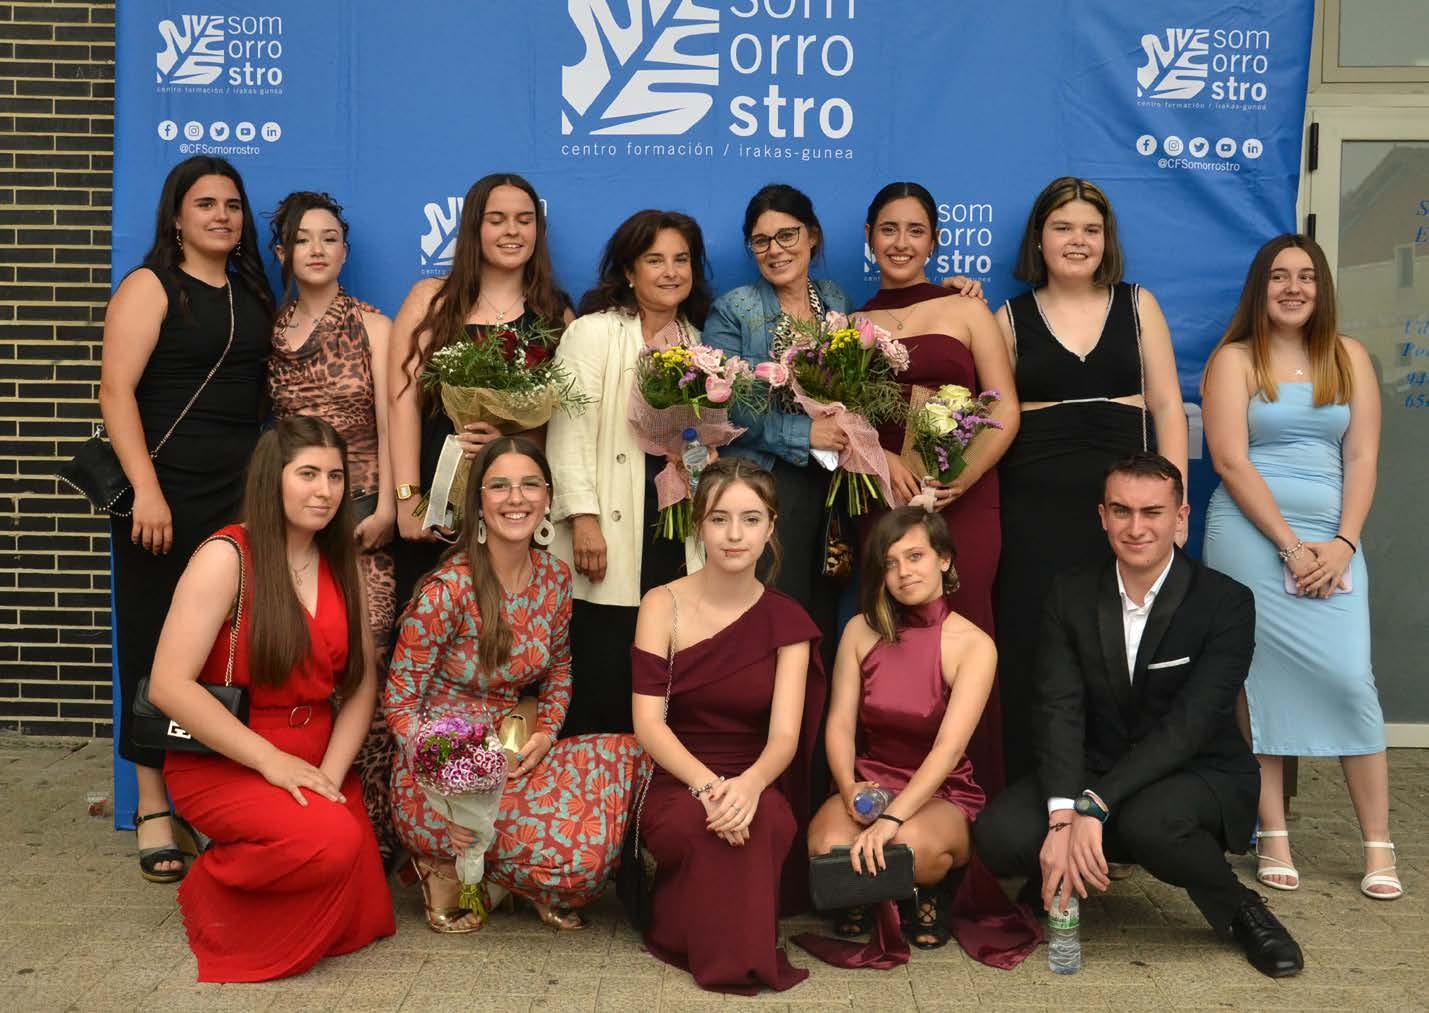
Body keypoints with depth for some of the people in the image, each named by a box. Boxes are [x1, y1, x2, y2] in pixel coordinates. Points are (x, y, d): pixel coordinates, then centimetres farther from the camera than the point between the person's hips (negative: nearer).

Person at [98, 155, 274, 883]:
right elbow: (116, 391, -10)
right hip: (166, 493, -5)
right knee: (157, 644, 2)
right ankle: (153, 808, 12)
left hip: (241, 492, 5)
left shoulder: (253, 294, 15)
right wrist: (145, 490, -19)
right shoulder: (150, 287, -1)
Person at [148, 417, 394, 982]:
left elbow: (363, 681, 5)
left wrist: (331, 772, -10)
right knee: (331, 841, -30)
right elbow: (169, 686, -19)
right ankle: (211, 891, -1)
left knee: (361, 918, -10)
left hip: (316, 762, 5)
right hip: (221, 763, -5)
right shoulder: (226, 556, -13)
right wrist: (270, 761, -21)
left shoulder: (340, 564, 6)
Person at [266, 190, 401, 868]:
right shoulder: (269, 331, 14)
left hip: (360, 513, -2)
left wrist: (386, 507, -7)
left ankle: (373, 828, -3)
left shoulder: (371, 326, 7)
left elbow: (389, 422, 1)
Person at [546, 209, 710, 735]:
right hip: (611, 534, -5)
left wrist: (707, 447, 6)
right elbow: (570, 429, -10)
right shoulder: (593, 332, -2)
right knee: (601, 685, -4)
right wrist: (583, 518, -16)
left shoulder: (695, 342, 17)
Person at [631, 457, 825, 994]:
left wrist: (748, 784, -33)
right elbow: (648, 722, -11)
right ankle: (725, 951, -6)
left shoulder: (787, 621, 1)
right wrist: (706, 784, -29)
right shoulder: (663, 605, -4)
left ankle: (742, 943, -5)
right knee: (696, 825, -34)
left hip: (754, 786, 1)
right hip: (676, 782, -1)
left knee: (759, 824, -33)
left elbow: (784, 736, -10)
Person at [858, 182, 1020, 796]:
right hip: (880, 498, 2)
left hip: (962, 498, -1)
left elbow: (1006, 410, 3)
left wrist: (966, 474, -13)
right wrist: (883, 460, -10)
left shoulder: (965, 311, 11)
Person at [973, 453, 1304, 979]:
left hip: (1201, 774, -2)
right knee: (998, 834, -24)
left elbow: (1190, 724, -21)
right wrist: (1063, 818, -28)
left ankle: (1240, 911, -6)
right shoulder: (1071, 594, -1)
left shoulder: (1226, 602, -11)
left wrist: (1094, 807, -31)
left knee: (1148, 821, -37)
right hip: (1098, 773, 3)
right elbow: (1060, 711, -12)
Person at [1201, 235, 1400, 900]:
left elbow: (1362, 458, 7)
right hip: (1251, 534, -2)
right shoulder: (1235, 359, 3)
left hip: (1333, 540, 2)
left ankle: (1378, 845, 2)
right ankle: (1273, 839, 7)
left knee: (1349, 678, -7)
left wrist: (1343, 544, -6)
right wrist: (1291, 545, -11)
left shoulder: (1350, 358, 13)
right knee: (1261, 682, -1)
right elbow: (1231, 462, -6)